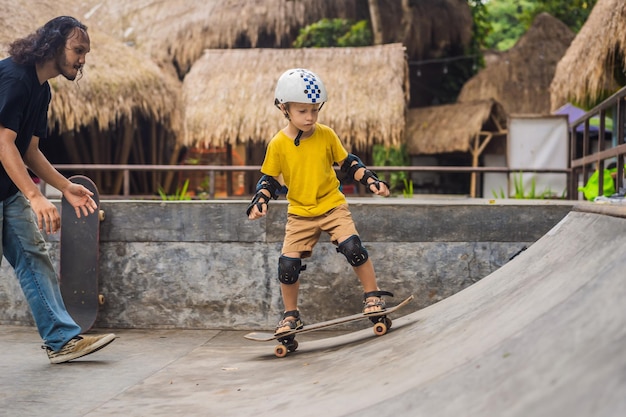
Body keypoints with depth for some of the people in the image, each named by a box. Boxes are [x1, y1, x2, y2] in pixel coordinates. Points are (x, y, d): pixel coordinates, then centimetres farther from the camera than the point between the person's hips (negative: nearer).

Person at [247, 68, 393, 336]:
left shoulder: (326, 135, -4)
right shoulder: (278, 144, -7)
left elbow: (348, 163, 6)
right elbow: (269, 179, 3)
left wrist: (371, 181, -6)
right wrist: (260, 201, -14)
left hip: (332, 205, 0)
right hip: (300, 213, 0)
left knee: (352, 246, -22)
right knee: (288, 264, -7)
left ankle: (372, 296, -2)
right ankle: (290, 315, 15)